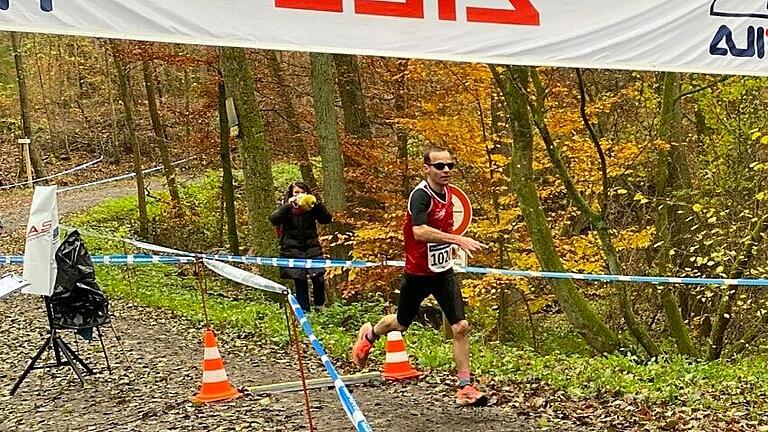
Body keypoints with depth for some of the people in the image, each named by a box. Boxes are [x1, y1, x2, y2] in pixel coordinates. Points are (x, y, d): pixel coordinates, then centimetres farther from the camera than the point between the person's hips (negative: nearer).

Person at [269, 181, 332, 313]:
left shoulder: (311, 208, 4)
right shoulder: (286, 209, 2)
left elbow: (327, 219, -2)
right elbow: (273, 219, -15)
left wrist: (317, 204, -15)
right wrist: (288, 205, -23)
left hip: (312, 248, 1)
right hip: (293, 251, -1)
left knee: (318, 278, -12)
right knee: (300, 282, -2)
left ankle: (320, 307, 7)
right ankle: (304, 311, 7)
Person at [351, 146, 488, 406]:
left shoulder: (447, 192, 2)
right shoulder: (421, 195, -23)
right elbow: (419, 231, -40)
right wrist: (458, 240, -47)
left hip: (444, 272, 5)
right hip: (418, 274, -5)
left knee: (460, 327, -7)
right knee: (401, 324, 17)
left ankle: (465, 388, -1)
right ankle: (369, 335, 50)